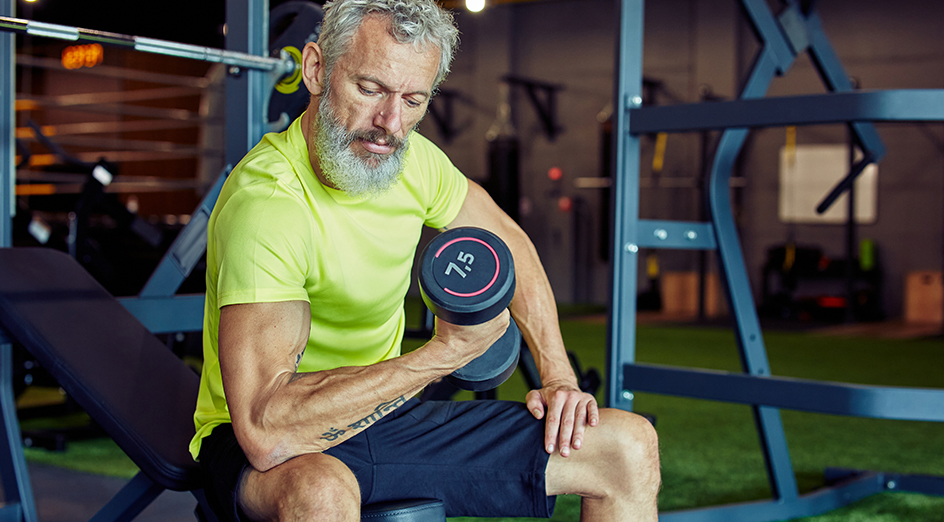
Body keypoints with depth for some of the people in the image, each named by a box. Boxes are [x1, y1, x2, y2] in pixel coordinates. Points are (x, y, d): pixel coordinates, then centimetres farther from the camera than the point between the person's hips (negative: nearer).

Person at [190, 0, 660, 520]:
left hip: (386, 414, 7)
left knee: (629, 448, -1)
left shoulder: (412, 160, -5)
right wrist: (446, 351, -35)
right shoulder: (264, 204, -29)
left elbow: (508, 243, 14)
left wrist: (559, 377, 4)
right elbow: (266, 430, -38)